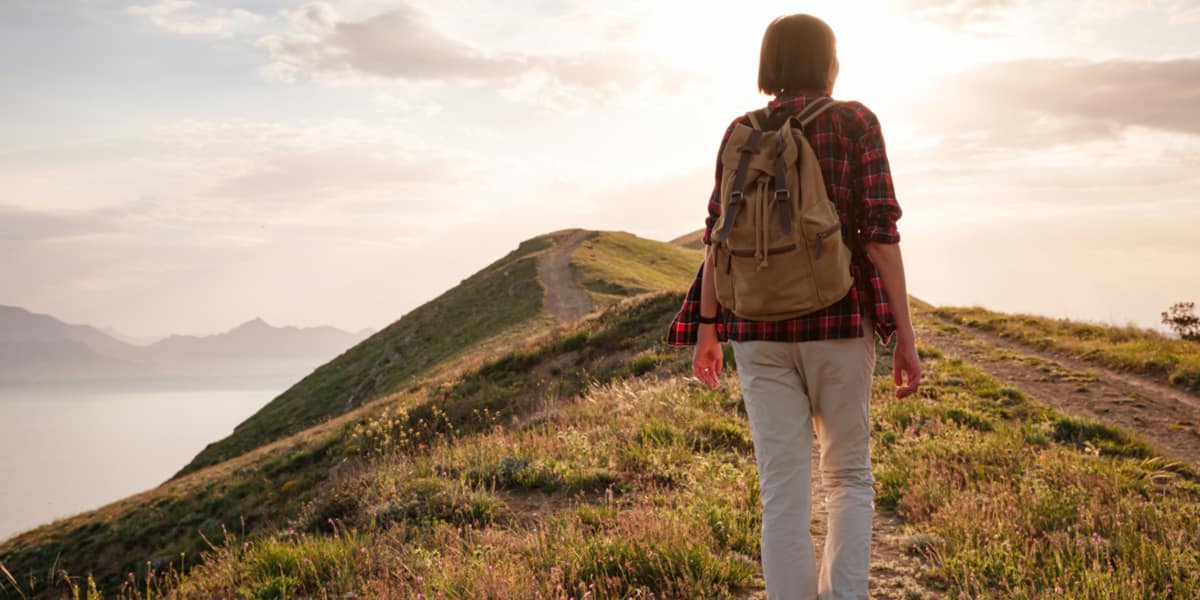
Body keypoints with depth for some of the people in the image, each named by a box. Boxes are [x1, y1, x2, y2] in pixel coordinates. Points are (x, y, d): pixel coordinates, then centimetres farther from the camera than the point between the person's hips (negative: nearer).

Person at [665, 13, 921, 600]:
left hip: (759, 326, 2)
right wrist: (905, 336, -4)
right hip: (839, 318, -1)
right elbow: (880, 230, -7)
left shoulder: (741, 132, 7)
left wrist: (706, 329, 12)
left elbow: (719, 235, 4)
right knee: (848, 476, 13)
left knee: (783, 490, 3)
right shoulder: (855, 121, 0)